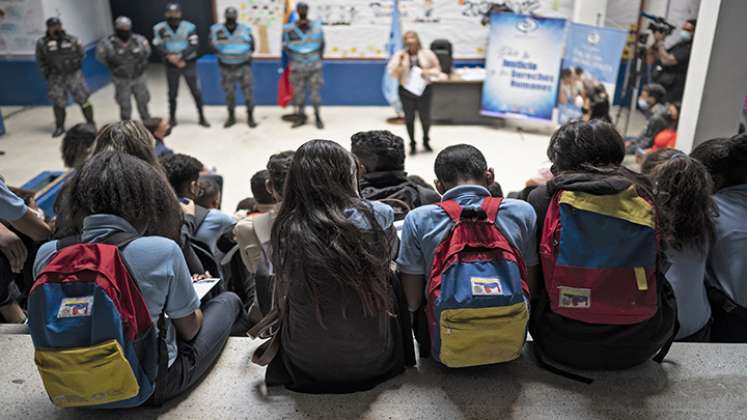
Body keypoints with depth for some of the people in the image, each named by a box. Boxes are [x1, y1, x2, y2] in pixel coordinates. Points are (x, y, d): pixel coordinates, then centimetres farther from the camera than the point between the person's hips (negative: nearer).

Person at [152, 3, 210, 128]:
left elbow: (194, 46, -13)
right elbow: (158, 46, -5)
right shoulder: (160, 28, -3)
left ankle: (202, 117, 10)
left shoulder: (189, 27, -8)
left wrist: (180, 56, -22)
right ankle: (172, 118, 22)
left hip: (188, 63, -1)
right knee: (172, 92, 9)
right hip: (171, 65, 1)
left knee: (195, 90, 0)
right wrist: (169, 57, -21)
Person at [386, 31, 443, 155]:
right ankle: (412, 144, 21)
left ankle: (426, 141, 32)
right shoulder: (400, 55, -1)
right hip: (406, 90, 0)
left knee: (425, 118, 5)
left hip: (423, 90, 0)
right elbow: (392, 72, -4)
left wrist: (427, 72, -13)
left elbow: (437, 70, 7)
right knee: (409, 118, 4)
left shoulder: (426, 54, 0)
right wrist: (400, 63, -18)